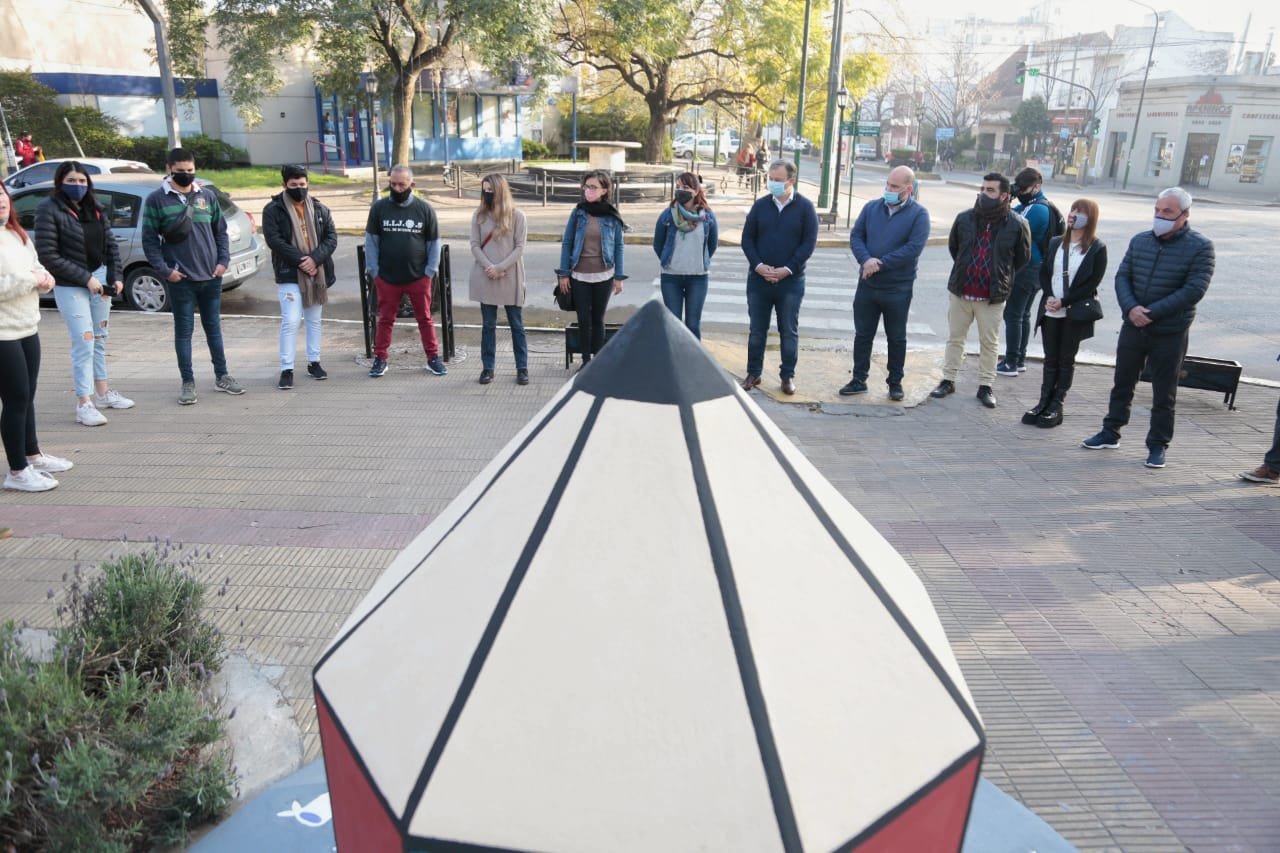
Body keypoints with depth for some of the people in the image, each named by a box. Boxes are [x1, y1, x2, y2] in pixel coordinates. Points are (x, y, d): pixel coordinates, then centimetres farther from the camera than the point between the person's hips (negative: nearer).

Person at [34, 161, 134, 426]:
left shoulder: (94, 209, 10)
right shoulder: (49, 210, -9)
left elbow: (111, 246, 13)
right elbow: (47, 255, -13)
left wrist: (116, 277, 0)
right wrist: (85, 278, -16)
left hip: (100, 280, 6)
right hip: (70, 286, -6)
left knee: (100, 340, 14)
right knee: (84, 343, -9)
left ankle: (103, 393, 27)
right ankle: (84, 404, -3)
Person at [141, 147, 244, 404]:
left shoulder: (207, 195, 8)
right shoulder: (156, 200, -1)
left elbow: (220, 230, 13)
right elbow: (150, 240, -2)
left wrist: (223, 260, 1)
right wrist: (164, 270, -11)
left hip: (211, 276, 3)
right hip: (180, 279, -3)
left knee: (214, 327, 13)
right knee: (184, 331, 3)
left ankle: (222, 376, 24)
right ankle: (188, 383, 11)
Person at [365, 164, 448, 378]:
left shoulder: (424, 208, -1)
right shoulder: (379, 207, 0)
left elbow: (434, 243, 3)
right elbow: (371, 241, 2)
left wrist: (430, 271, -3)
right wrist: (373, 271, -4)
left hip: (418, 278, 0)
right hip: (386, 278, 1)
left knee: (425, 319, 9)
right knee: (385, 319, 9)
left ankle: (433, 358, 19)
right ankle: (380, 359, 19)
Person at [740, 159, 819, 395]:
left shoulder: (805, 207, -2)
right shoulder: (760, 205, 5)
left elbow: (809, 242, -5)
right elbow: (747, 238, 5)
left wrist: (788, 269, -13)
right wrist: (758, 266, -10)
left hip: (790, 281, -2)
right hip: (758, 278, 2)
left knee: (789, 331, 5)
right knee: (757, 329, 9)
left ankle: (788, 376, 15)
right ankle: (753, 373, 20)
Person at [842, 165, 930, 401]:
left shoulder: (919, 215, -6)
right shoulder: (871, 207, 6)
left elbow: (913, 249, -16)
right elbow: (856, 236, 2)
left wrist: (880, 264, -19)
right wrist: (866, 260, -17)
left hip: (898, 289, -3)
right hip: (867, 285, 3)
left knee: (897, 338, 9)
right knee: (862, 334, 10)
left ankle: (895, 382, 21)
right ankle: (859, 380, 21)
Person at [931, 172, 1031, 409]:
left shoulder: (1017, 224, -7)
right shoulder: (965, 218, -1)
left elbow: (1022, 258, 7)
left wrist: (1002, 278, 10)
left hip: (993, 296, -2)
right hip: (961, 291, 2)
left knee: (989, 342, 8)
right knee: (955, 338, 12)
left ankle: (985, 386, 19)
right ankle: (948, 380, 23)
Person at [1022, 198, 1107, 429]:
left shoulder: (1097, 249, -6)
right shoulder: (1056, 243, 7)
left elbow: (1092, 284, -10)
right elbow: (1043, 272, 7)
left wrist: (1063, 302, -16)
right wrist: (1048, 297, -9)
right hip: (1051, 312, 4)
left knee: (1066, 360, 5)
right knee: (1050, 358, 9)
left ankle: (1056, 406, 11)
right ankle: (1044, 402, 15)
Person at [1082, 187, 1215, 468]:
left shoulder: (1200, 247, -8)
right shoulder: (1139, 241, 5)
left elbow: (1194, 289, -15)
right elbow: (1122, 276, 2)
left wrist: (1152, 313, -20)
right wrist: (1131, 308, -17)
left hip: (1170, 333, -4)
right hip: (1133, 327, 4)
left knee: (1164, 394, 5)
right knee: (1122, 384, 14)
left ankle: (1158, 445, 16)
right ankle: (1111, 433, 27)